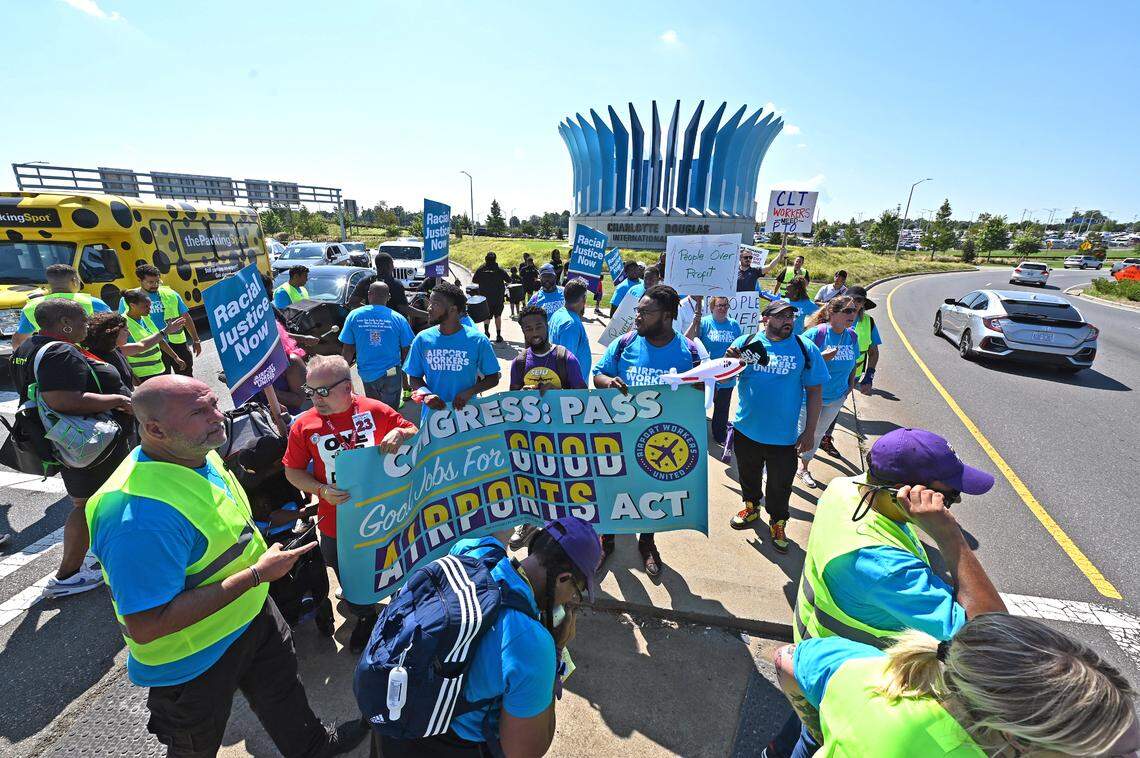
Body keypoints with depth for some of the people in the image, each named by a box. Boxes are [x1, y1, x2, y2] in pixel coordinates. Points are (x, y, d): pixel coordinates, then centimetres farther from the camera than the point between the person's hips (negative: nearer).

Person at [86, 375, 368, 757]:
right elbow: (146, 626, -35)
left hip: (252, 612, 8)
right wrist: (256, 575, -33)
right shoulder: (141, 514, -38)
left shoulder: (200, 453, -9)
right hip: (195, 663, -7)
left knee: (282, 689, 30)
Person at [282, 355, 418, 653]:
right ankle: (365, 617, 52)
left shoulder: (375, 411, -13)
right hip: (336, 522, 1)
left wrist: (400, 434, -25)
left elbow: (415, 433, -2)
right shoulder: (304, 424, -9)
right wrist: (321, 490, -17)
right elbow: (292, 471, 0)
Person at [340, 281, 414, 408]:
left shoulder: (354, 316, -5)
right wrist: (402, 367, 14)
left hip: (366, 374, 2)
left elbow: (347, 349, -2)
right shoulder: (398, 318, -9)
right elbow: (406, 350, -4)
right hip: (391, 373, -2)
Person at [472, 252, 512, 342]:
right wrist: (505, 283, 17)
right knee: (498, 315, 12)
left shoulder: (480, 269, -3)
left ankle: (486, 330, -10)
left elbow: (474, 280, 4)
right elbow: (509, 280, -5)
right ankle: (498, 335, 12)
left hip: (485, 296, 1)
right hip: (498, 297, -1)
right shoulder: (499, 269, -7)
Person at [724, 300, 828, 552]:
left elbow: (815, 391, -1)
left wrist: (810, 430, -3)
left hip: (784, 435, -1)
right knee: (748, 474, 22)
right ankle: (751, 506, 49)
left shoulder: (806, 349, -6)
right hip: (746, 429, 1)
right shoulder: (746, 342, -5)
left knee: (780, 484, 13)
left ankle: (777, 522, 39)